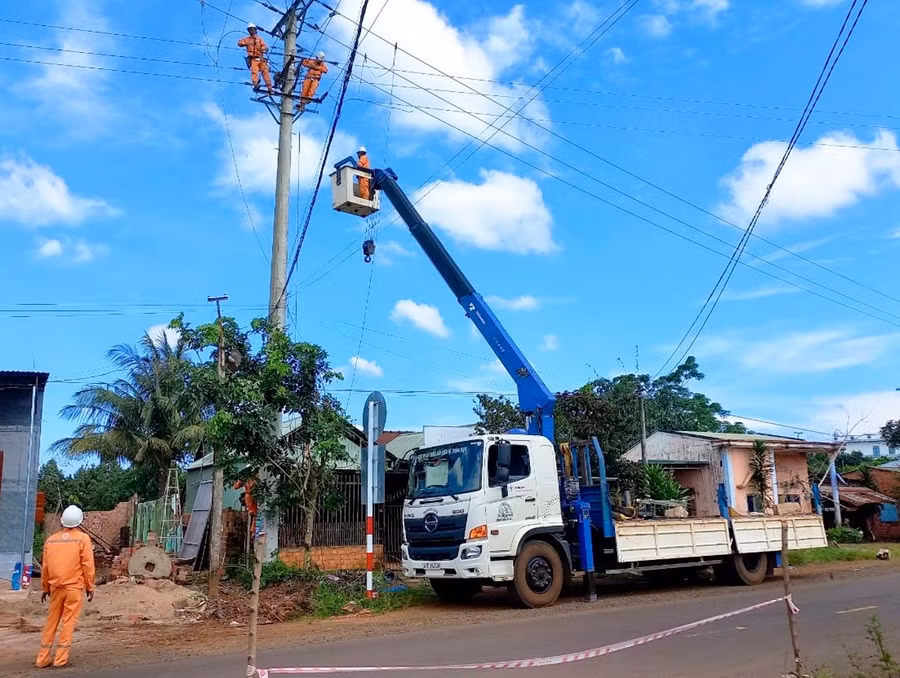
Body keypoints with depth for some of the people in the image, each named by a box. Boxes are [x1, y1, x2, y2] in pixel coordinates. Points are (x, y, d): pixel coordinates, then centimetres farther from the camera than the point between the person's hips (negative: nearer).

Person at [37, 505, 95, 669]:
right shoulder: (83, 538, -6)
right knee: (68, 621, 2)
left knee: (51, 621, 13)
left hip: (56, 587, 4)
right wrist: (90, 587, 1)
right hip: (75, 586, -4)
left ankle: (43, 658, 15)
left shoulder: (51, 540, 6)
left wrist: (45, 588, 21)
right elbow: (87, 565, -7)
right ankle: (61, 658, 2)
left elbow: (45, 566, 10)